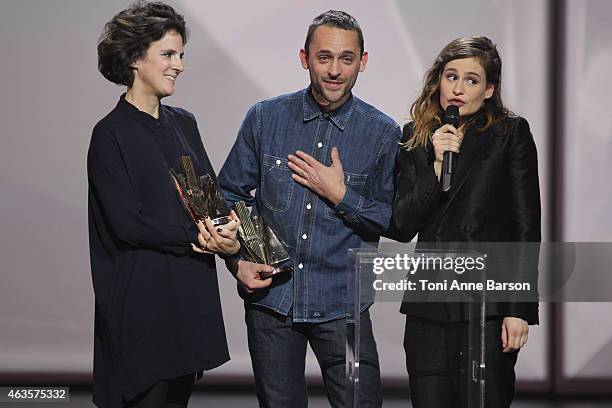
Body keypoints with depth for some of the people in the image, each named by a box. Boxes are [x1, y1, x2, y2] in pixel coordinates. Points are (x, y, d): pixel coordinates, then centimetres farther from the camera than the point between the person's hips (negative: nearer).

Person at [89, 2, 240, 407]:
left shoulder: (183, 123, 13)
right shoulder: (110, 135, -8)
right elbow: (126, 223, -14)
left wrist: (227, 230, -10)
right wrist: (199, 237, -14)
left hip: (191, 295, 7)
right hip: (141, 300, -7)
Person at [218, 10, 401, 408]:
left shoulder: (384, 133, -3)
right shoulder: (264, 118, 1)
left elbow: (397, 222, -1)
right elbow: (230, 195, 8)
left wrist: (341, 196, -13)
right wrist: (238, 260, -5)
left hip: (340, 302, -1)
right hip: (270, 296, 2)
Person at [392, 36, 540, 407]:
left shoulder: (511, 134, 2)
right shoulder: (415, 140, 12)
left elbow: (526, 228, -1)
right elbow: (403, 227, 4)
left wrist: (520, 309, -8)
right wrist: (437, 165, -8)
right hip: (428, 309, 4)